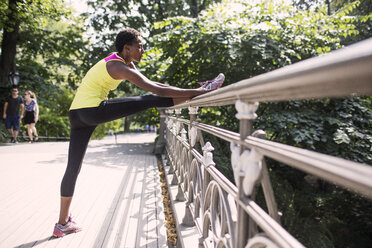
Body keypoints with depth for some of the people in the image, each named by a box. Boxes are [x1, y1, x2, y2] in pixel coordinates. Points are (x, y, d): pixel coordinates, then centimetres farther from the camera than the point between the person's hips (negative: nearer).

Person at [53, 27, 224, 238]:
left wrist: (184, 90, 16)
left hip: (78, 114, 10)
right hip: (92, 110, -10)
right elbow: (156, 90, -20)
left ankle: (63, 223, 22)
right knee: (150, 101, -13)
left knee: (73, 168, 12)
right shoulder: (119, 67, -13)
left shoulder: (123, 61, 16)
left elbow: (150, 82, 20)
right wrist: (195, 92, -19)